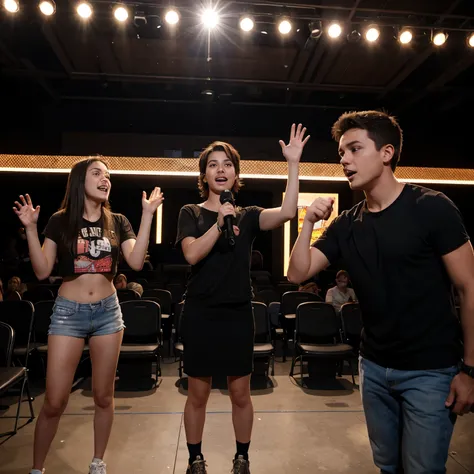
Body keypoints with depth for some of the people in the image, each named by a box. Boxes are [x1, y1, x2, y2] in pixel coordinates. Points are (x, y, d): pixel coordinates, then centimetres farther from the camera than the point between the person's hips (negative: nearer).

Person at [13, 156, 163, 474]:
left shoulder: (117, 222, 3)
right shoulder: (61, 221, -1)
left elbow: (136, 262, -11)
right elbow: (42, 271, -4)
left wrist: (147, 214, -13)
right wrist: (31, 228, -13)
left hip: (108, 311, 2)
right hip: (68, 312, -1)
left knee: (104, 396, 11)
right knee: (54, 402, 3)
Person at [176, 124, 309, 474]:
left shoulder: (248, 215, 3)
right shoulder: (191, 213, 2)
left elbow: (287, 212, -15)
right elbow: (192, 254, -14)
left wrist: (293, 164, -18)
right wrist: (220, 221, -21)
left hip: (238, 313, 1)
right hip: (200, 313, -1)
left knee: (240, 393, 12)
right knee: (198, 393, 11)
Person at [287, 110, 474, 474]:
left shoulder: (431, 208, -12)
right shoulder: (346, 224, 2)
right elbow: (298, 274, -1)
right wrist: (310, 223, -12)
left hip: (430, 370, -4)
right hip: (374, 366, 5)